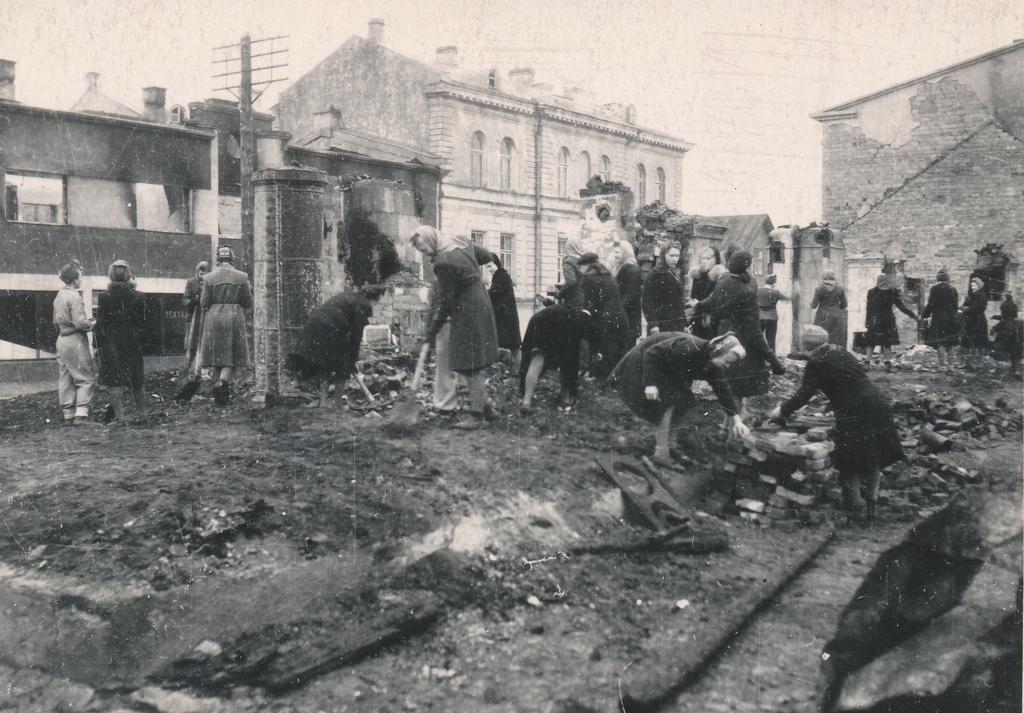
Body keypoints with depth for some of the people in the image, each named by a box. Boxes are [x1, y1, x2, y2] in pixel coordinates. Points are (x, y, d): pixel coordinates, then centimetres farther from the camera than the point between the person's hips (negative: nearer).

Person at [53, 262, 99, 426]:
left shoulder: (58, 296, 13)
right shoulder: (75, 296, -15)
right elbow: (80, 322, -21)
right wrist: (92, 324, -2)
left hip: (61, 339, 9)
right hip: (75, 340, -9)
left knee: (65, 379, 10)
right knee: (86, 378, -4)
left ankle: (68, 415, 13)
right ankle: (81, 414, -11)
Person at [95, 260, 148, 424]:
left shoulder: (105, 297, -7)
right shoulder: (138, 297, -2)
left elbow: (100, 324, -4)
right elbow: (143, 323, 2)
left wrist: (99, 345, 3)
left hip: (111, 344, -3)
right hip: (133, 344, 3)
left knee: (114, 382, 0)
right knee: (136, 383, 13)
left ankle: (119, 416, -4)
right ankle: (142, 414, 19)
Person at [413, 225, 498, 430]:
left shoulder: (442, 262, -19)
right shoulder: (464, 248, 7)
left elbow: (443, 302, -18)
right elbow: (487, 256, 27)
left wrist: (429, 338, -15)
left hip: (468, 317, -9)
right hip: (481, 311, 9)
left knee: (470, 367, -5)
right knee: (472, 366, 14)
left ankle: (477, 416, -1)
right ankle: (486, 408, 19)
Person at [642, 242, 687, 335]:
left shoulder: (676, 274, 16)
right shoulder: (655, 274, -6)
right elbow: (648, 300, -12)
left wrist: (684, 324, 18)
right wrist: (652, 323, -20)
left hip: (678, 325, 7)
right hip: (662, 325, -7)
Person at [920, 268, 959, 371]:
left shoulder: (935, 288, -8)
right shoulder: (953, 289, 7)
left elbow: (931, 304, -11)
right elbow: (956, 305, 11)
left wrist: (924, 314, 1)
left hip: (938, 319, -5)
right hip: (951, 319, 5)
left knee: (940, 343, -5)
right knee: (949, 344, 12)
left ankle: (943, 364, -14)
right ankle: (950, 364, 16)